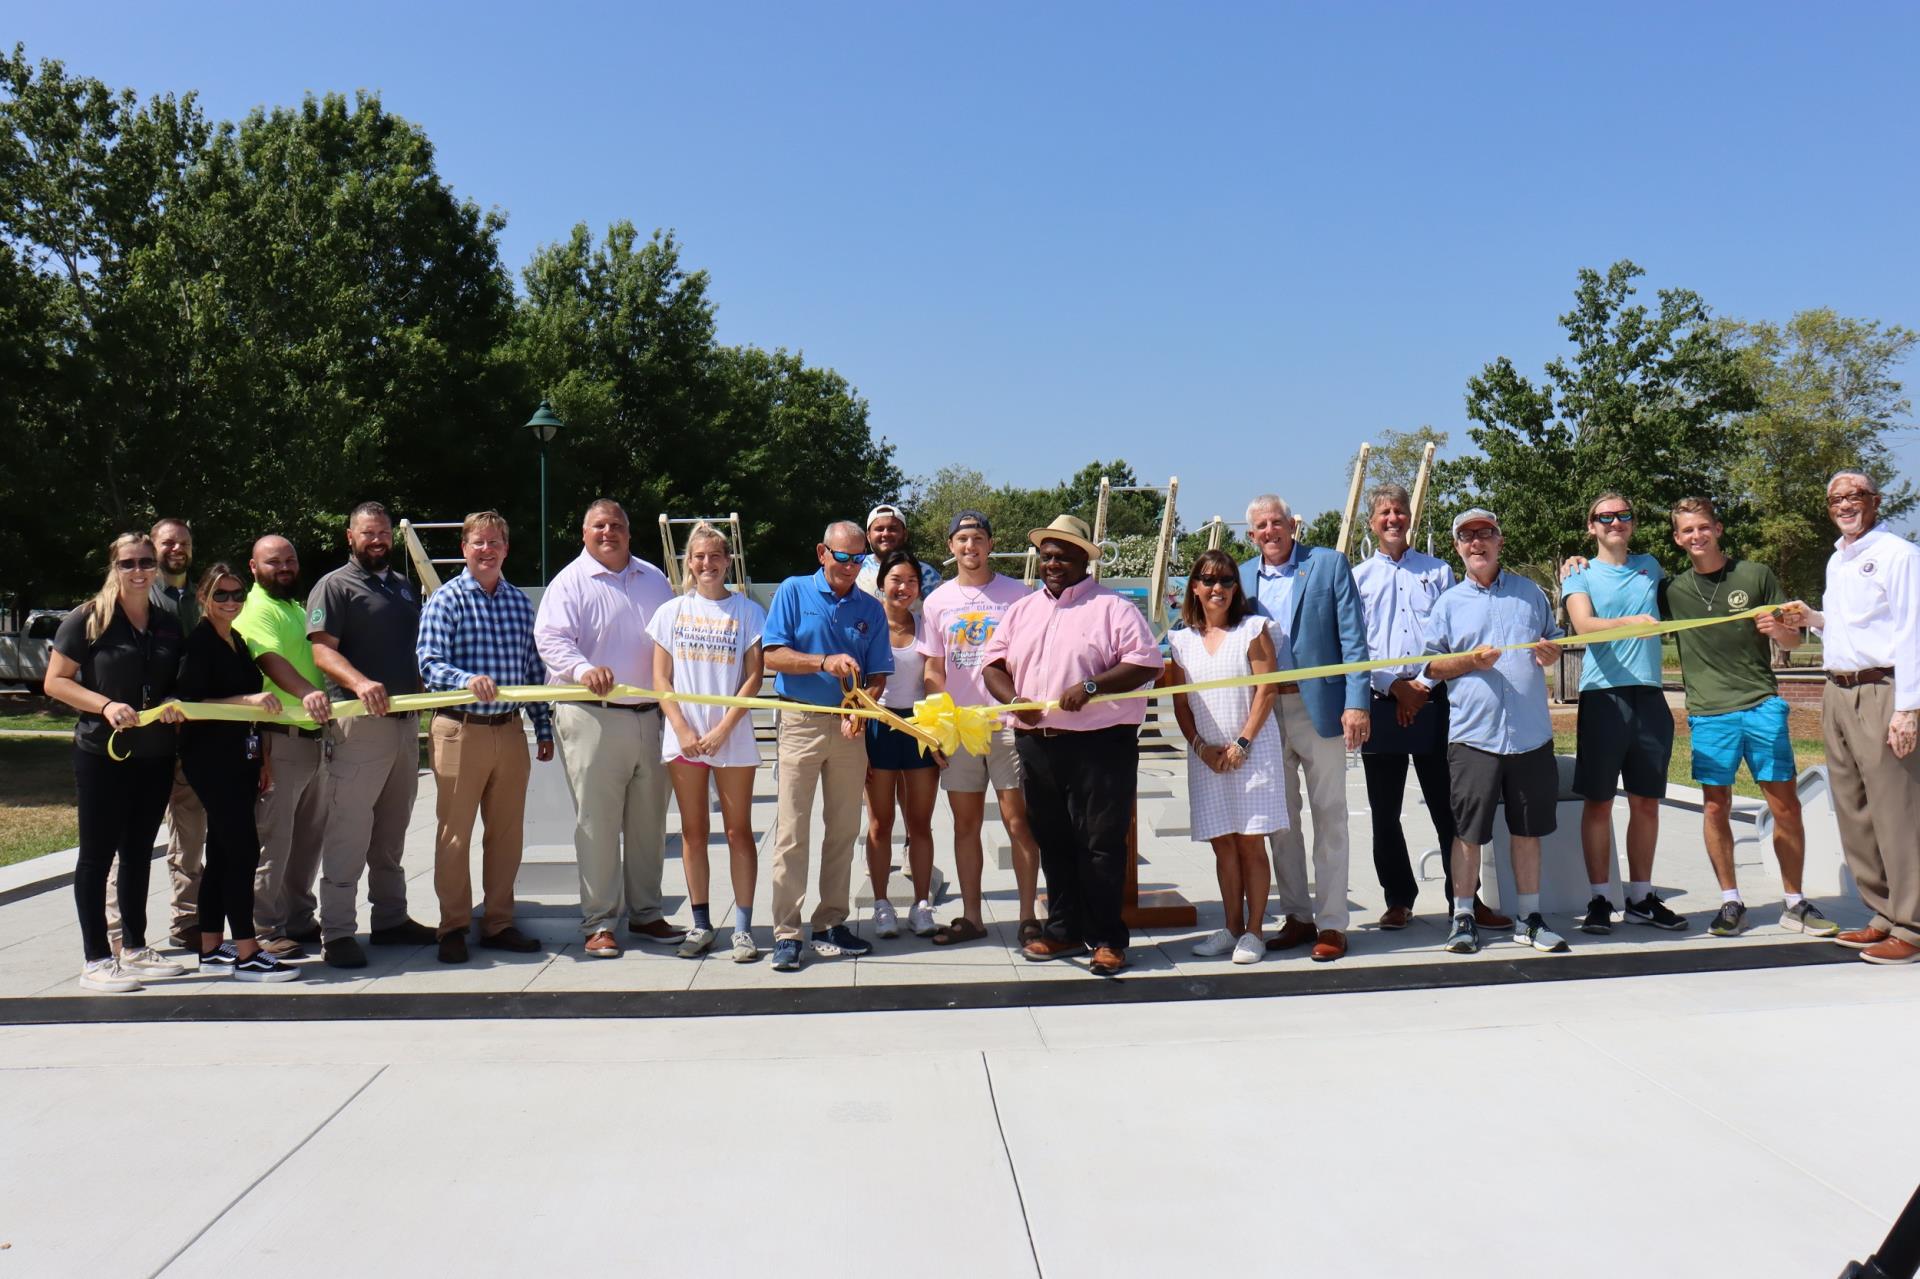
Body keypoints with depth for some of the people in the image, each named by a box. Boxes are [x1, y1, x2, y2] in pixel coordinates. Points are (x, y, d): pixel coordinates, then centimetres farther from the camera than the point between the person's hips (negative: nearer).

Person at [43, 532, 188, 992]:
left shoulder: (168, 624, 10)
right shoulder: (88, 619, -5)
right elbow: (54, 681, -7)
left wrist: (175, 705, -3)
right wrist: (106, 705, -21)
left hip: (155, 756, 5)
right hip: (102, 753, -5)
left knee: (139, 853, 13)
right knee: (97, 854, 0)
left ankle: (134, 948, 23)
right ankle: (97, 960, 6)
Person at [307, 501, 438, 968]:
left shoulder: (404, 587, 20)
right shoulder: (334, 587, -2)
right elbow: (322, 649, -14)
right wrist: (360, 683, -31)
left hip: (406, 719, 7)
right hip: (360, 721, -7)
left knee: (392, 830, 14)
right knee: (349, 829, -8)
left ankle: (391, 919, 23)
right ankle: (336, 932, -3)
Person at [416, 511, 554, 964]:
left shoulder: (520, 601, 12)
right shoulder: (445, 600, -3)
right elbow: (429, 664, -14)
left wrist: (543, 728, 13)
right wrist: (468, 679, -33)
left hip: (509, 731, 5)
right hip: (460, 730, -4)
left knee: (507, 832, 10)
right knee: (454, 833, 3)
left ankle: (499, 923, 21)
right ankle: (454, 928, 15)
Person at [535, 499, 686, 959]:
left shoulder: (653, 579, 17)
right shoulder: (570, 582, 0)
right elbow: (550, 638, -14)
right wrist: (583, 668, -34)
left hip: (650, 717, 5)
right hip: (593, 718, -5)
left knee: (649, 821, 11)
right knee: (597, 822, -3)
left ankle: (646, 913, 23)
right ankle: (598, 922, 6)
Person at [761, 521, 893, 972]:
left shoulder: (871, 609, 9)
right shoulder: (793, 592, 1)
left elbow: (878, 675, 5)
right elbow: (773, 656, -6)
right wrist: (825, 662, -21)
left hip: (848, 727, 3)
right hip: (801, 724, -3)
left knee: (843, 831, 8)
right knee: (792, 832, -4)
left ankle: (830, 925, 18)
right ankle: (786, 933, 0)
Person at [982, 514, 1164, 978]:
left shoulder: (1112, 607, -1)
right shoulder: (1021, 610, 17)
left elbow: (1146, 661, -9)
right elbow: (993, 663, 15)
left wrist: (1091, 686, -19)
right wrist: (1013, 699, -6)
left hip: (1100, 745, -5)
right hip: (1036, 744, 6)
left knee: (1101, 845, -3)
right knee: (1052, 843, 12)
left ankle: (1108, 940, 6)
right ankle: (1064, 931, 23)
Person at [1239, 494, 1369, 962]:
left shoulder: (1330, 564, -1)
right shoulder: (1242, 578, 10)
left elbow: (1353, 637, -5)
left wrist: (1356, 703, -13)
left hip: (1319, 707, -4)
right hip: (1265, 712, 4)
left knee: (1329, 817, 2)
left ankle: (1331, 923, 8)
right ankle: (1297, 916, 21)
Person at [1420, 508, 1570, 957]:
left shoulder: (1529, 592, 13)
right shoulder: (1449, 603, 8)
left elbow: (1555, 641, 20)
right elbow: (1431, 665, 6)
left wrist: (1550, 652, -3)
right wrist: (1470, 660, -11)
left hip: (1530, 732, 2)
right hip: (1472, 732, -2)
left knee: (1528, 829, 8)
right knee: (1468, 830, -1)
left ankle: (1529, 918, 19)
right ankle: (1463, 917, 9)